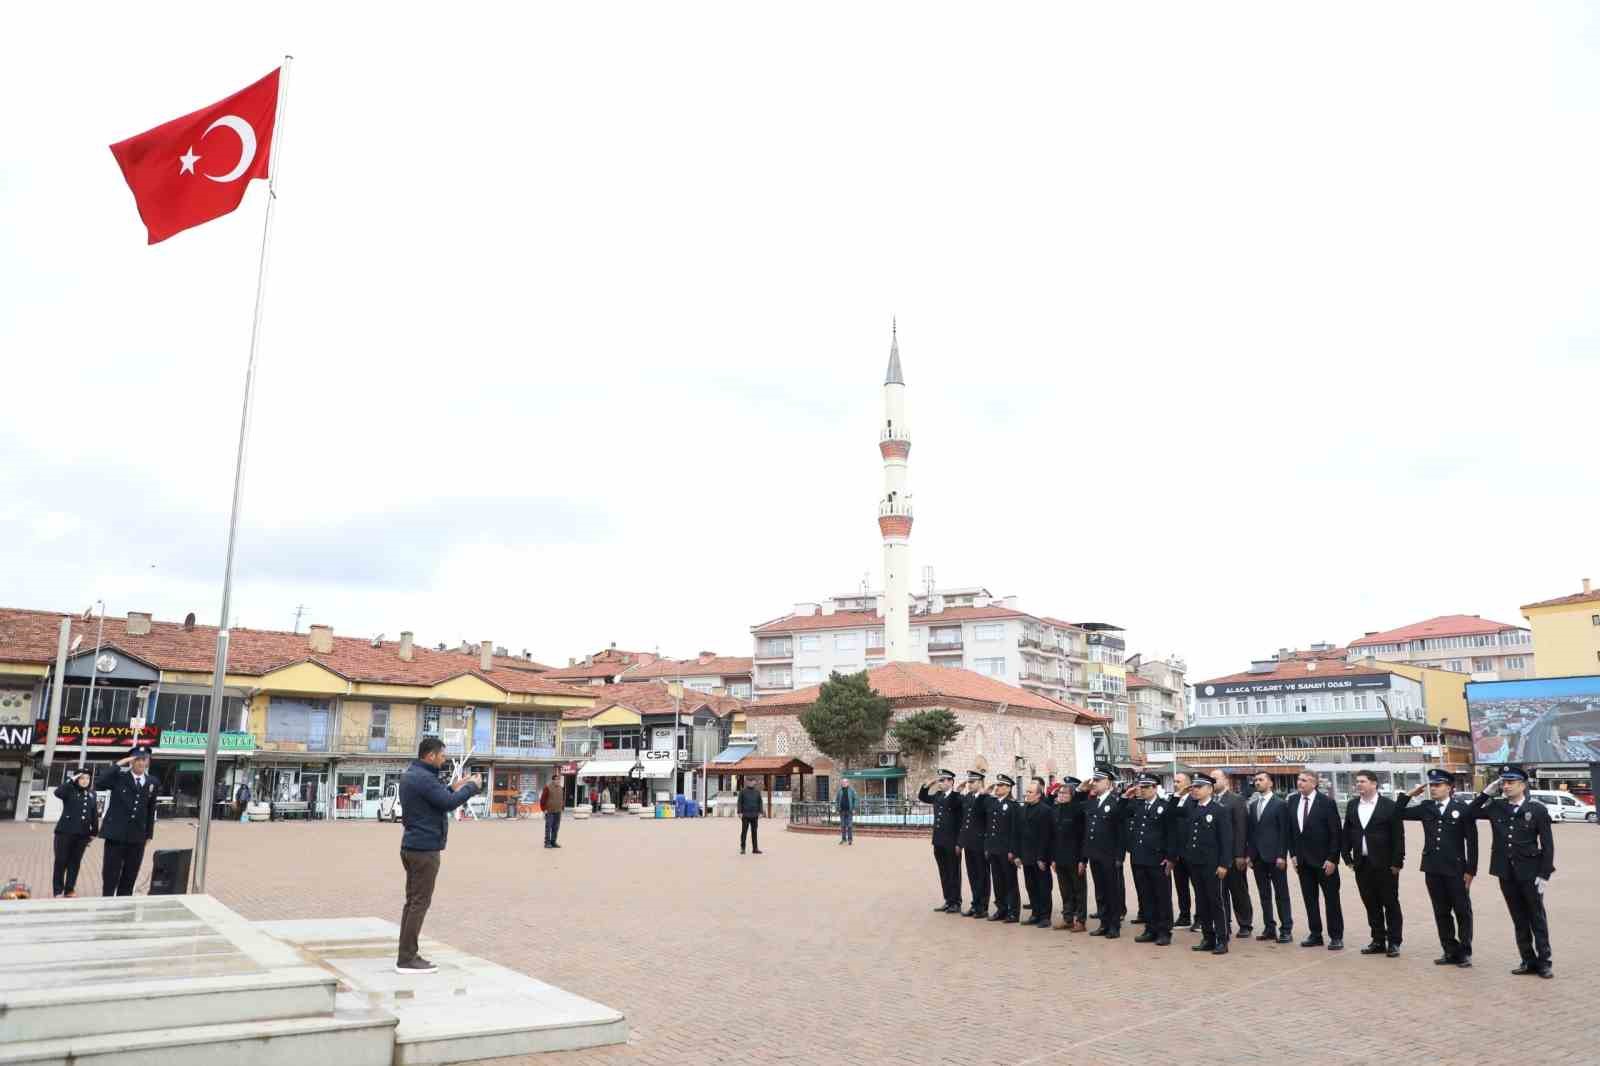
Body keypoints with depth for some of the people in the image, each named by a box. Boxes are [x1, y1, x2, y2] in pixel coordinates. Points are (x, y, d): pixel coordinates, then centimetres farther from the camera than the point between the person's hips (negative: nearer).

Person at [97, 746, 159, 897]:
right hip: (116, 833, -3)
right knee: (110, 876, 1)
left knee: (130, 878, 8)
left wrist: (148, 834, 11)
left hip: (137, 837, 3)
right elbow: (98, 784, -22)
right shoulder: (119, 776, -3)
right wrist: (117, 765, -18)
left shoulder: (152, 782, 8)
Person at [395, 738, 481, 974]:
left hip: (411, 847, 10)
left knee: (412, 901, 14)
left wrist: (456, 789, 9)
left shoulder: (409, 775, 13)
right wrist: (472, 787, -11)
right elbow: (449, 803, -24)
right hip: (424, 848, -10)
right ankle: (407, 959, -2)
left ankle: (406, 955, 19)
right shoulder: (423, 778, -19)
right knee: (420, 902, -5)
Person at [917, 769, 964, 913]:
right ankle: (948, 900, 22)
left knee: (954, 873, 3)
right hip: (938, 842, 7)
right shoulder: (937, 796, 9)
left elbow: (962, 823, -15)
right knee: (944, 873, 13)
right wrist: (929, 784, 8)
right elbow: (922, 796, 24)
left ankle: (956, 903, 11)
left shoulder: (957, 797, -12)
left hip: (952, 843, -7)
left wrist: (959, 844, -17)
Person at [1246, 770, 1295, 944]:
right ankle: (1269, 928, 14)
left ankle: (1286, 929, 4)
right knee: (1264, 895, 8)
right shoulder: (1253, 805, 13)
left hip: (1275, 856, -5)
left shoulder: (1280, 804, -3)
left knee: (1281, 894, 0)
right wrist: (1248, 854, 6)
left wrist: (1282, 855, -13)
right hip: (1257, 857, 5)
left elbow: (1284, 832, -8)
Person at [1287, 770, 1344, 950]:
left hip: (1324, 860, -5)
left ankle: (1336, 936, 11)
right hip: (1303, 861, 5)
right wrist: (1293, 855, 6)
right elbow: (1291, 831, 12)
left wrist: (1332, 859, -13)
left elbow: (1335, 833, -10)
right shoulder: (1293, 803, 6)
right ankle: (1315, 935, 17)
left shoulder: (1327, 802, -9)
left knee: (1331, 899, 3)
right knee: (1309, 899, 9)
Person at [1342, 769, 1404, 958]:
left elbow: (1398, 835, -8)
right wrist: (1348, 857, 5)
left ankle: (1394, 942, 13)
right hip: (1362, 864, 5)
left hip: (1385, 864, -5)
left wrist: (1397, 862, -11)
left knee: (1391, 904, 4)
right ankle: (1378, 941, 19)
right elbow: (1347, 833, 11)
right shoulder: (1352, 806, 8)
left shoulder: (1389, 806, -7)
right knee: (1371, 905, 10)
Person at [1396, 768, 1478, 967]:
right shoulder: (1426, 808, 7)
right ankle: (1450, 951, 18)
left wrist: (1470, 870, -7)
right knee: (1441, 913, 10)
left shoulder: (1462, 809, -4)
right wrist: (1410, 794, 2)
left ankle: (1465, 952, 16)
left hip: (1455, 869, -4)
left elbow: (1472, 841, -4)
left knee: (1462, 912, 5)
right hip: (1433, 869, 4)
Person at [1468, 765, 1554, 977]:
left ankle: (1543, 962, 15)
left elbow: (1547, 845, -5)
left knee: (1537, 918, 6)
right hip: (1506, 873, 3)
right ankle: (1528, 961, 18)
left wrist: (1544, 874, -10)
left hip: (1530, 872, -3)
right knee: (1519, 920, 11)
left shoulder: (1538, 810, -6)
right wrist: (1487, 793, 0)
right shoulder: (1496, 807, 3)